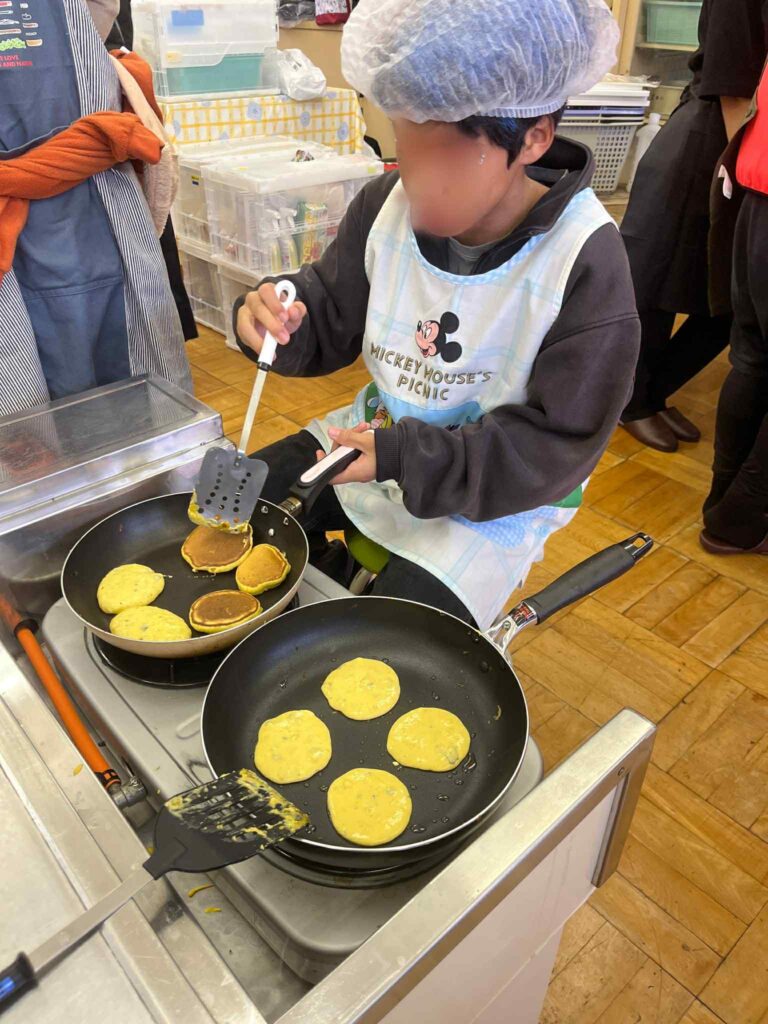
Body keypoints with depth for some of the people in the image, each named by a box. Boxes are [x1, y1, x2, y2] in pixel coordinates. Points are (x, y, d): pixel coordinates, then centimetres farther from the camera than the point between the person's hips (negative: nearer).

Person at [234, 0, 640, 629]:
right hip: (379, 433, 6)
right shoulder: (388, 206, -8)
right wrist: (281, 319, -21)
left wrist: (404, 460, -29)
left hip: (495, 494, -5)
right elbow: (332, 320, 4)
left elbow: (558, 444, -22)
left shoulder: (584, 259, -23)